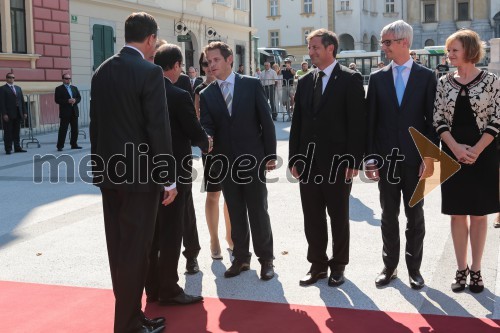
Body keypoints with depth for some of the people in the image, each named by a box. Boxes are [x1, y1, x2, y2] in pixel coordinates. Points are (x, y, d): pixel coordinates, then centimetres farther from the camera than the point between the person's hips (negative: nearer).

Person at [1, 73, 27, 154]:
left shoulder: (18, 88, 16)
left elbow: (22, 101, 15)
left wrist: (24, 112, 8)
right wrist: (4, 114, -15)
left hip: (18, 114, 5)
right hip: (8, 114, -5)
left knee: (17, 132, 8)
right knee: (8, 132, 0)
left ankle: (17, 147, 11)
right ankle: (8, 149, 3)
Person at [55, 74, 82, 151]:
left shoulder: (74, 88, 17)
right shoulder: (59, 89, -1)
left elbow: (79, 97, 14)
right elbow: (57, 100, -10)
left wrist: (75, 100, -9)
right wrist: (67, 101, -19)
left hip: (74, 112, 6)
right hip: (65, 112, -6)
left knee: (75, 129, 9)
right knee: (63, 130, -6)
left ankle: (74, 144, 19)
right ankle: (60, 146, -4)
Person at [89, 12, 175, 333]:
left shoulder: (101, 72, 8)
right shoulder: (150, 72, -14)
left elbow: (96, 124, 11)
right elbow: (159, 129, -16)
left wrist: (101, 165, 18)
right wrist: (168, 178, -11)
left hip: (109, 172, 7)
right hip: (140, 173, -7)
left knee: (119, 248, 14)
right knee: (135, 250, 1)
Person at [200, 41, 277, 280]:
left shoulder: (252, 85, -1)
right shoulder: (206, 94, 6)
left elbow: (266, 121, -1)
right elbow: (206, 126, 0)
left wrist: (271, 155, -4)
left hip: (252, 160, -3)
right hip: (226, 162, 3)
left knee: (258, 212, 4)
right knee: (235, 214, 11)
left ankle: (266, 258, 17)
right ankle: (241, 258, 24)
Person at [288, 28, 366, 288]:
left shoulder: (350, 79, -5)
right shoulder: (304, 82, 11)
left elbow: (357, 123, -9)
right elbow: (297, 123, 11)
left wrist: (353, 160, -14)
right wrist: (294, 159, 6)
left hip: (337, 162, -5)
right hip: (308, 162, 5)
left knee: (338, 217, 8)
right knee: (312, 217, 10)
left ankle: (338, 266, 22)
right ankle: (317, 265, 23)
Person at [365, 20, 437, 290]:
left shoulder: (426, 76, 0)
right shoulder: (377, 78, 5)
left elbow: (432, 120, -2)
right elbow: (370, 121, 3)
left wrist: (430, 156, -8)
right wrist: (370, 158, -1)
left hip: (415, 159, -1)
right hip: (387, 158, 2)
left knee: (415, 216, 8)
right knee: (389, 215, 9)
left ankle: (414, 268, 19)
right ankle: (389, 266, 21)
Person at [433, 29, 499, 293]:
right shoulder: (444, 83, 4)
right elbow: (439, 119, 2)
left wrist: (476, 150, -14)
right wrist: (456, 148, -11)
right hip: (452, 155, 2)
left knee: (478, 213, 5)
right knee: (457, 213, 6)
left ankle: (476, 270, 15)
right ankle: (461, 269, 15)